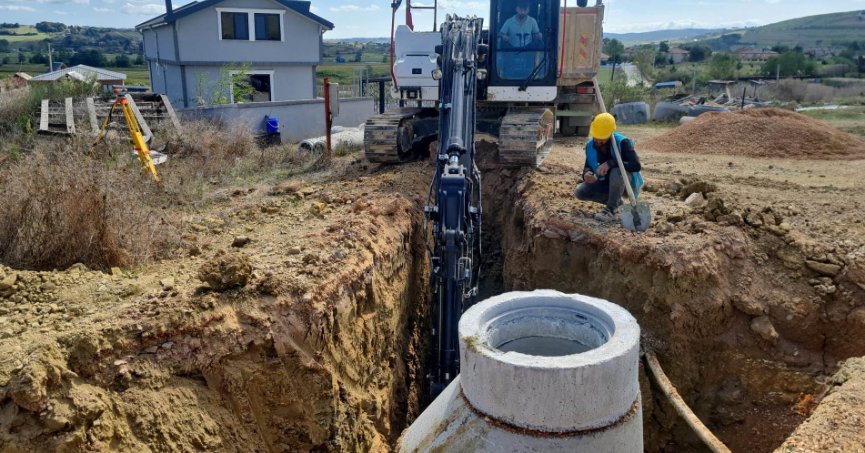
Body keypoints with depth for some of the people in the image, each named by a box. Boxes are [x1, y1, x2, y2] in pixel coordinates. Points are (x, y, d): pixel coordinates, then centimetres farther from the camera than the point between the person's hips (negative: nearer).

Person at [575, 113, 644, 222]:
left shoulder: (622, 143, -24)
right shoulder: (590, 145, -7)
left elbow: (636, 166, -33)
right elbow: (588, 166, -2)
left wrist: (611, 163, -41)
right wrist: (587, 174, -28)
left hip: (628, 185, -6)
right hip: (607, 184, 6)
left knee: (617, 171, -38)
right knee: (579, 192, -13)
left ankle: (611, 210, -24)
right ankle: (615, 201, 6)